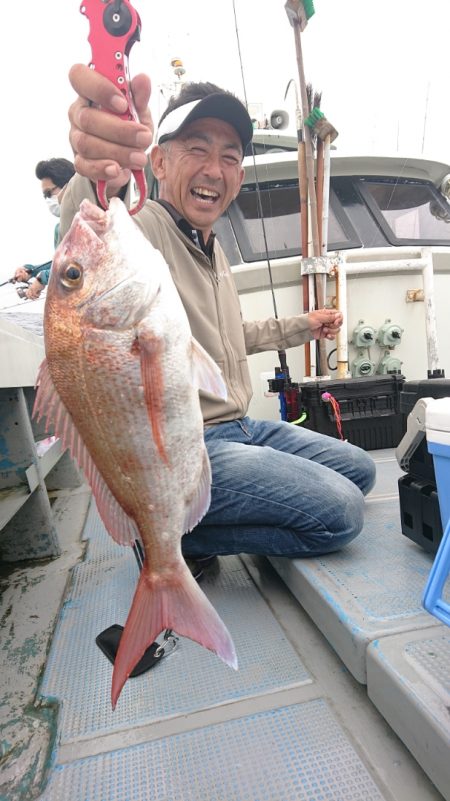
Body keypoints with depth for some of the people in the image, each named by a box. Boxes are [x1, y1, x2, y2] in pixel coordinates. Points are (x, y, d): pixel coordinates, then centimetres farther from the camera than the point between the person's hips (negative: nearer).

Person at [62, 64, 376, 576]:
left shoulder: (212, 249, 16)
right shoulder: (145, 228, -14)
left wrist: (303, 327, 31)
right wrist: (97, 176, -62)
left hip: (239, 431, 10)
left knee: (359, 469, 17)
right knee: (340, 512, -15)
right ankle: (172, 535, 0)